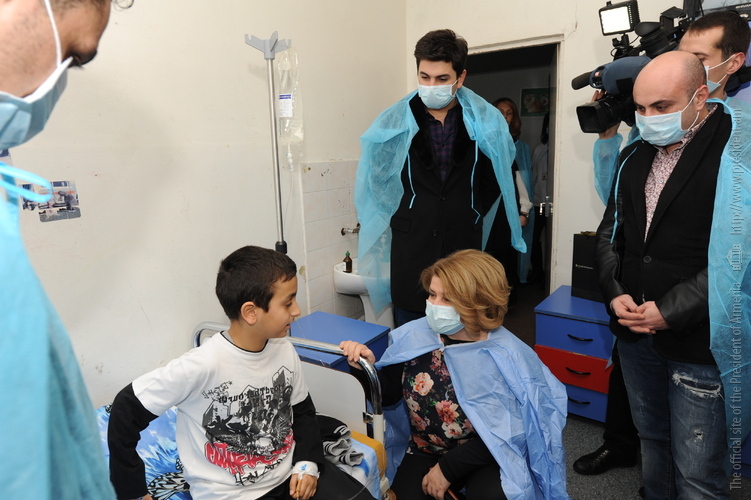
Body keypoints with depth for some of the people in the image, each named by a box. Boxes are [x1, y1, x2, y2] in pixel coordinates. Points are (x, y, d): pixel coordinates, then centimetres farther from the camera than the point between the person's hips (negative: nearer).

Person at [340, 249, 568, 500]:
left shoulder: (507, 356, -21)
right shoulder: (414, 336, -12)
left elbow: (502, 435, -15)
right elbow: (387, 393, -1)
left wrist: (448, 468, -15)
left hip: (488, 457, -3)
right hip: (425, 451, 4)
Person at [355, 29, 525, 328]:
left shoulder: (485, 123, -1)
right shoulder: (394, 122, -2)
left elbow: (494, 179, 11)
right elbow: (376, 180, 7)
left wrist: (471, 214, 9)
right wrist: (408, 220, 7)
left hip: (463, 246, 1)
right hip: (411, 248, 0)